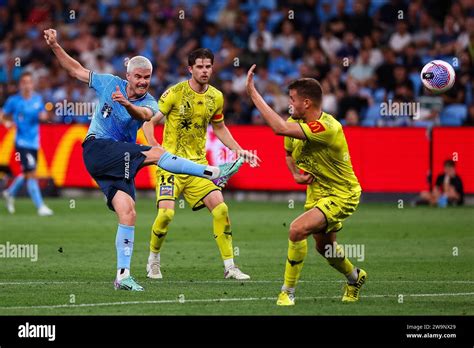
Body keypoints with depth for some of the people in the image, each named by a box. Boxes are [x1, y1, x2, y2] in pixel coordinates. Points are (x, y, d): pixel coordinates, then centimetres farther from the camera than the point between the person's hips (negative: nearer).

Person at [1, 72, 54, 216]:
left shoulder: (38, 98, 6)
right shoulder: (14, 100, -6)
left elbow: (43, 114, 18)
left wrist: (43, 115, -5)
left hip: (34, 142, 5)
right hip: (22, 142, -5)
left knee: (27, 174, 17)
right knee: (31, 174, -13)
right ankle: (40, 206, -11)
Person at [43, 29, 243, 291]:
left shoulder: (149, 104, 1)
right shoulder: (109, 83, 2)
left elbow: (144, 114, -26)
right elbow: (76, 70, 14)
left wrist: (128, 105, -48)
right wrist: (54, 46, 5)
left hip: (119, 165, 4)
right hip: (97, 148, -4)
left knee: (128, 214, -10)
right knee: (155, 153, -22)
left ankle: (123, 275, -7)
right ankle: (214, 172, -22)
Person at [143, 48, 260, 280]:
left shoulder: (216, 97, 6)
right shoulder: (175, 93, -10)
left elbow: (219, 128, 22)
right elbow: (149, 122, -6)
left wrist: (238, 150, 10)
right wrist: (155, 149, -20)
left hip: (198, 163, 4)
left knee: (220, 208, -10)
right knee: (166, 212, -18)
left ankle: (229, 267, -2)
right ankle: (153, 260, 8)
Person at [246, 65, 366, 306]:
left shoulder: (327, 127, -33)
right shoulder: (296, 122, -6)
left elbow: (280, 128, -44)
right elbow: (289, 153, 16)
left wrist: (252, 92, -42)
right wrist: (297, 174, -6)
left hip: (341, 194, -9)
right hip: (317, 190, 9)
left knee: (297, 229, -27)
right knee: (323, 246, 24)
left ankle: (288, 292, -14)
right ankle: (355, 277, 55)